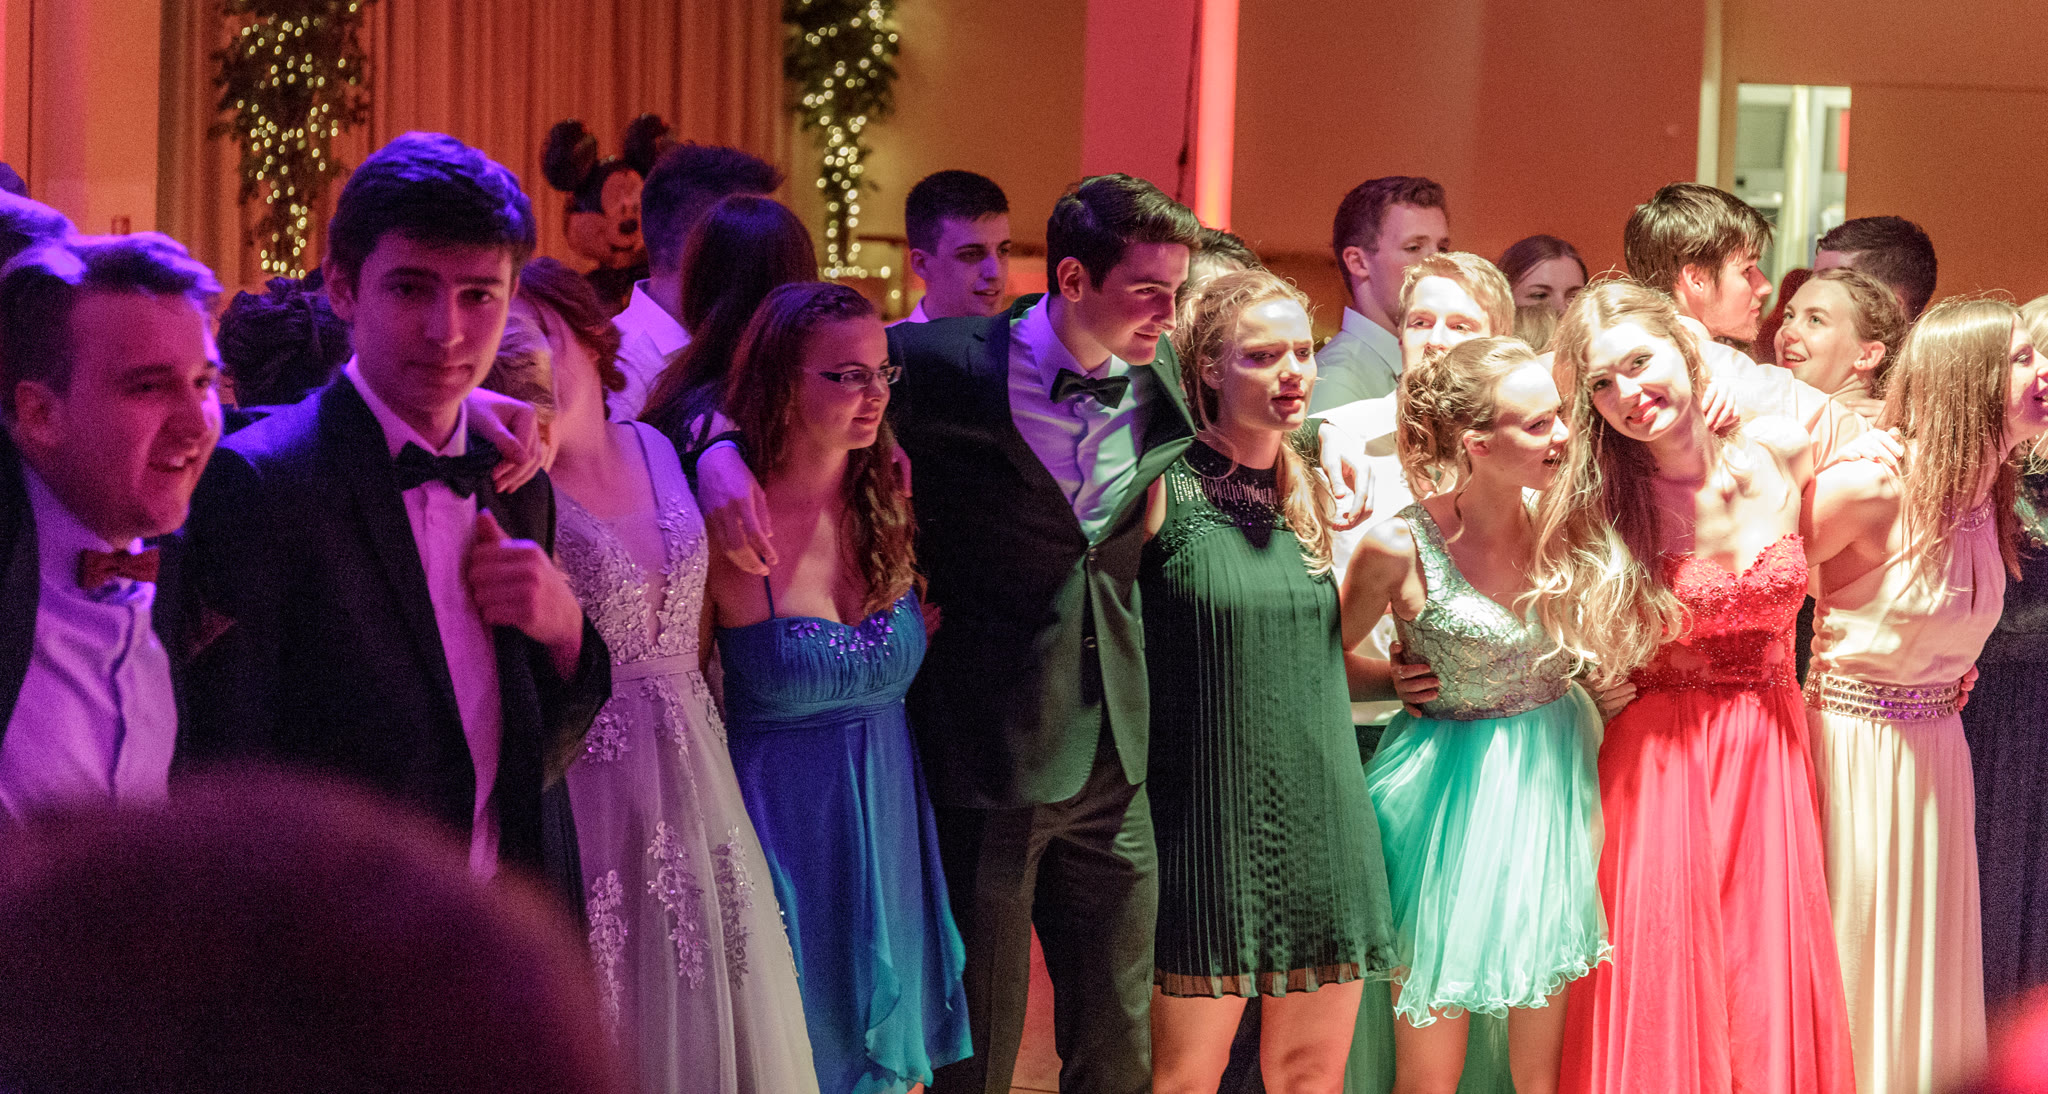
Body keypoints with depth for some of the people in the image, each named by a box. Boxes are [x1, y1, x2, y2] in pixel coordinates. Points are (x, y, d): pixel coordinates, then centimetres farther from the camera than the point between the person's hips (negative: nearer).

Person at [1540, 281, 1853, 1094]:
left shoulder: (1785, 455, -4)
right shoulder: (1596, 504, -10)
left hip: (1769, 753, 2)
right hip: (1658, 758, -2)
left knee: (1769, 988, 4)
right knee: (1660, 995, 0)